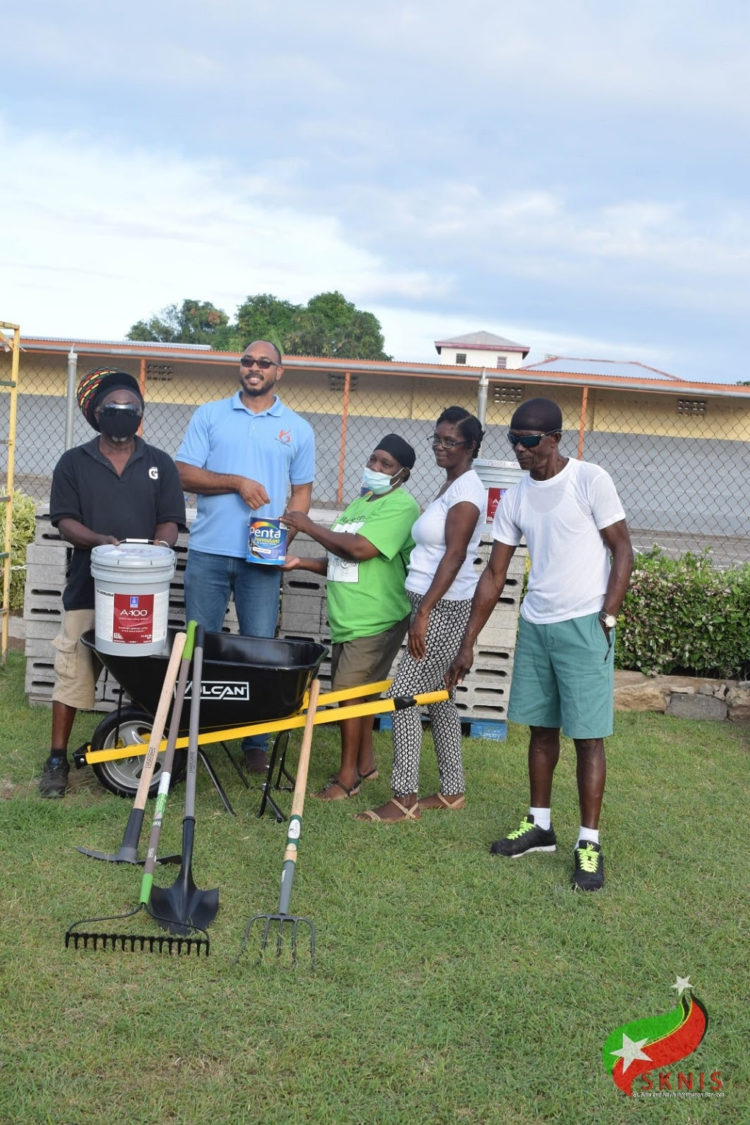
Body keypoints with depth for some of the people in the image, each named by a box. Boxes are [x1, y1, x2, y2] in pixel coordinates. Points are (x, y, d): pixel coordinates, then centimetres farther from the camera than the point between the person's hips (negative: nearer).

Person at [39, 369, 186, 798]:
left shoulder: (159, 464, 8)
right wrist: (98, 540, -20)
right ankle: (58, 759, 9)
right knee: (73, 673, -1)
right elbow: (65, 520, 0)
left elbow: (170, 521, 3)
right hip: (89, 586, -1)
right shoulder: (74, 463, 6)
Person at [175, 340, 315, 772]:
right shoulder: (210, 415, 7)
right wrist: (237, 483, -13)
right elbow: (185, 474, 0)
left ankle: (257, 742, 12)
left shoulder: (298, 428, 8)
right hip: (209, 551, 0)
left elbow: (301, 491, 10)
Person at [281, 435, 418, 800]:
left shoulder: (400, 506, -12)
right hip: (347, 618, 9)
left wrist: (308, 527, -13)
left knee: (348, 690, -8)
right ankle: (365, 763, 28)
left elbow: (360, 549, -23)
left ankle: (348, 775, 3)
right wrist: (301, 563, 4)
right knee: (358, 691, 15)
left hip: (375, 620, -8)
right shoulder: (359, 503, 17)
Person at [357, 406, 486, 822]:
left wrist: (424, 612, -24)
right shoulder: (450, 486, 16)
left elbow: (455, 555, -21)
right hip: (434, 604, 10)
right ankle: (452, 790, 22)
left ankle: (404, 799, -4)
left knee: (404, 693, -9)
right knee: (438, 697, 13)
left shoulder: (466, 490, -14)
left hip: (444, 607, -10)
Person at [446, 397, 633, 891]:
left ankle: (589, 843, 7)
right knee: (541, 729, 13)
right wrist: (468, 643, 6)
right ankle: (539, 826, 26)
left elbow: (623, 550, -7)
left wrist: (606, 618, -12)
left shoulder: (591, 480, -10)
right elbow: (494, 575, 8)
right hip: (536, 625, 6)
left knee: (587, 735, -1)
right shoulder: (514, 498, 6)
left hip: (583, 626, -6)